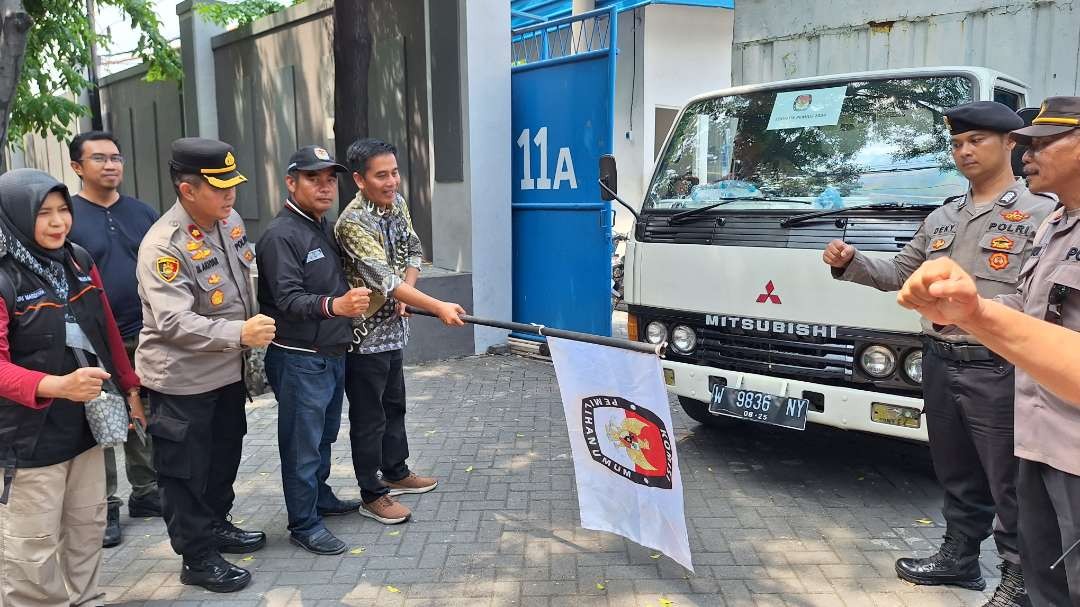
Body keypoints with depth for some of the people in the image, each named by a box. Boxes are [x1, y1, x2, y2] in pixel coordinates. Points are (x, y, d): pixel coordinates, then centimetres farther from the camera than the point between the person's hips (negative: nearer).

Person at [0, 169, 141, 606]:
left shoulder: (80, 262, 3)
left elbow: (108, 333, 11)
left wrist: (129, 388, 14)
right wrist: (57, 386, -35)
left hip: (87, 424, 6)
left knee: (87, 528, 19)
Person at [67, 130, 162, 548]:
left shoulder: (143, 213, 7)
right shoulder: (67, 216, -5)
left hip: (145, 339, 4)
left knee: (146, 421, 13)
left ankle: (146, 493, 28)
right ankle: (105, 507, 19)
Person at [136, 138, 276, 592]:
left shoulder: (230, 220, 0)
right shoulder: (163, 246, -24)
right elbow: (174, 323, -30)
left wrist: (253, 334, 18)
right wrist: (239, 333, -37)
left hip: (228, 369, 8)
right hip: (182, 380, -8)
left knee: (225, 453, 23)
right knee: (186, 470, 7)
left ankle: (217, 525, 43)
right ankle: (198, 558, 22)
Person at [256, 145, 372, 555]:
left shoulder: (325, 227, 11)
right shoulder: (281, 235, -17)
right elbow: (288, 299, -26)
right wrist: (334, 305, -41)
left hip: (333, 353, 9)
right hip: (298, 359, -9)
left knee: (324, 435, 22)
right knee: (303, 444, 1)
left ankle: (320, 497, 39)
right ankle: (304, 525, 13)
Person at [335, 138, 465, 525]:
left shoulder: (398, 204, 2)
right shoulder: (353, 223, -24)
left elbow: (413, 251, 13)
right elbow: (385, 279, -30)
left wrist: (406, 291, -6)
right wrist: (438, 307, -34)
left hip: (392, 329, 8)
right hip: (364, 334, -8)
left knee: (394, 405, 22)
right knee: (369, 416, 4)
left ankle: (396, 472, 39)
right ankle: (372, 495, 18)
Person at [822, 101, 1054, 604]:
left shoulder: (1041, 214, -6)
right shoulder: (942, 217, 14)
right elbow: (900, 274, 19)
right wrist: (851, 264, 1)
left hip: (998, 371, -6)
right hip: (939, 363, 6)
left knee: (1009, 483, 5)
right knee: (956, 474, 19)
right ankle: (960, 557, 35)